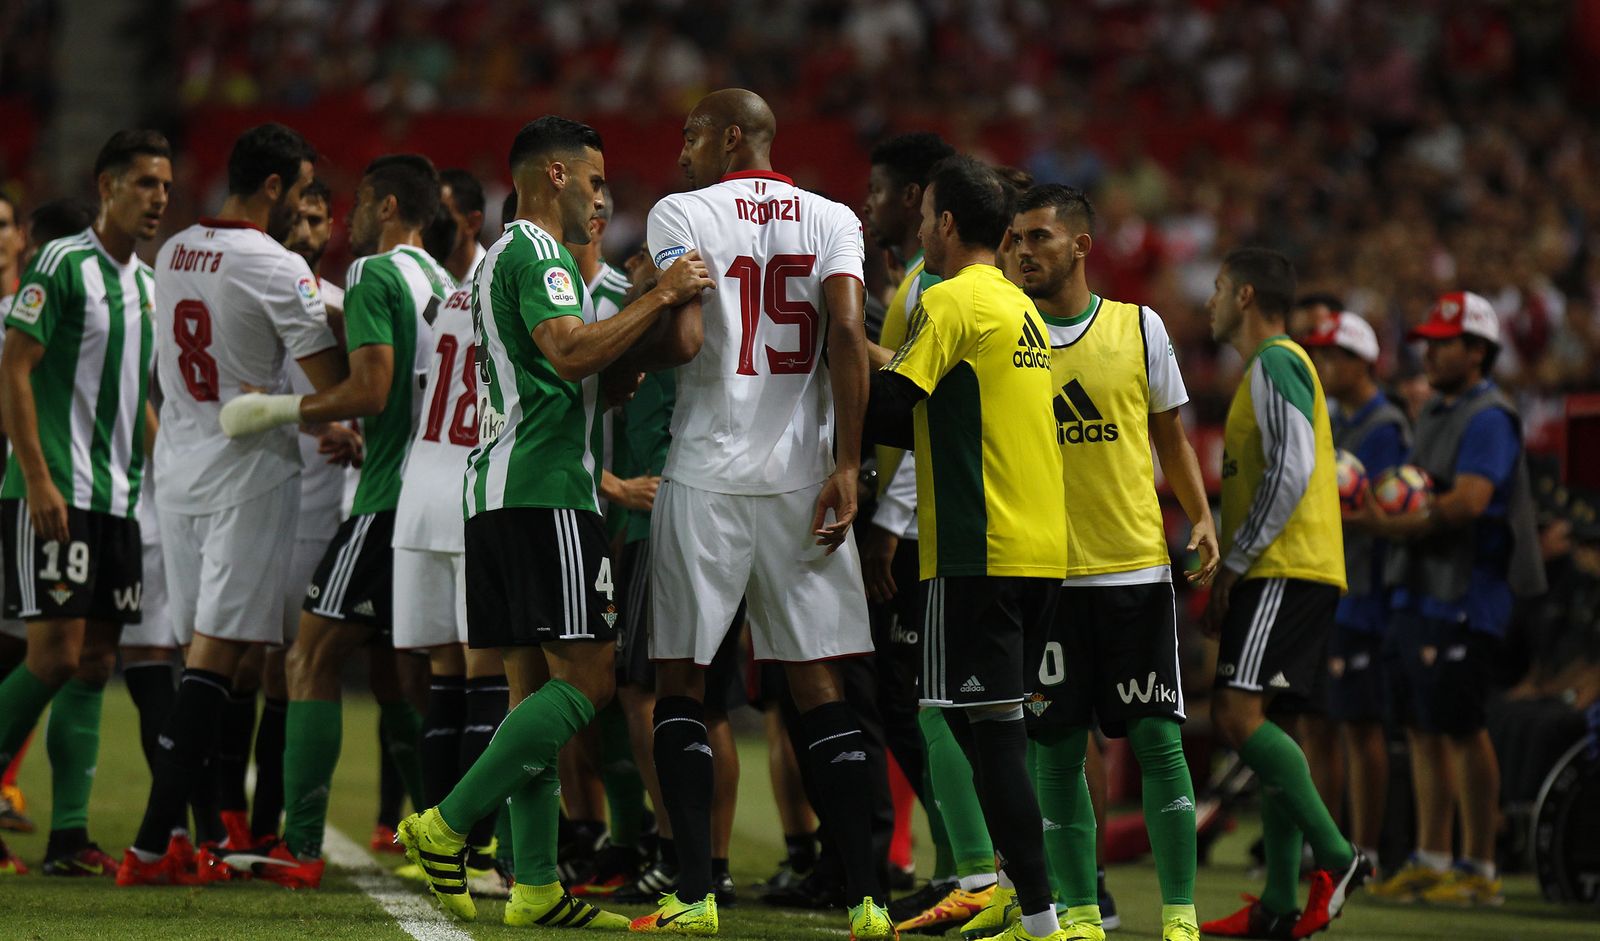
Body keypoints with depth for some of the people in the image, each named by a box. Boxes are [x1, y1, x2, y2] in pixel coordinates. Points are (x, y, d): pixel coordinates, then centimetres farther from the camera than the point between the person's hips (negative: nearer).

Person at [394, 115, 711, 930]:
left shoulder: (499, 258, 25)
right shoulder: (536, 254, -8)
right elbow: (570, 351, -23)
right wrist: (661, 299, -19)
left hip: (499, 493, 11)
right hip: (544, 491, -11)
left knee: (535, 684, 8)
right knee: (585, 679, -11)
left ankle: (534, 884, 4)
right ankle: (447, 826, -16)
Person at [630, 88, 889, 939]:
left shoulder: (681, 216, -2)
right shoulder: (832, 221, 7)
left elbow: (681, 341, -14)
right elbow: (847, 334, -7)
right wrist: (846, 467, -7)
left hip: (707, 476, -3)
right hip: (802, 476, 3)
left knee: (681, 682, 6)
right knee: (819, 687, 6)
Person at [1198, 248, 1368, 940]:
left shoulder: (1275, 363, -8)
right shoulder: (1276, 367, 24)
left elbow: (1290, 471, -19)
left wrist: (1233, 564, -16)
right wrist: (1229, 574, 21)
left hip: (1285, 571, -10)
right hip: (1278, 573, 10)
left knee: (1239, 716, -18)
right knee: (1248, 726, 7)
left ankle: (1336, 856, -18)